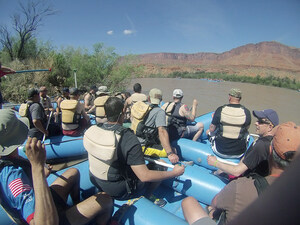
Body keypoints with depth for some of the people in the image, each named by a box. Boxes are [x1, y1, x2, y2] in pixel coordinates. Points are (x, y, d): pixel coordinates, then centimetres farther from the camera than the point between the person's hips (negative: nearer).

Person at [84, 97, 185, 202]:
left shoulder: (91, 130, -12)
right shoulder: (129, 139, -33)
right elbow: (144, 176, -30)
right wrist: (174, 173, -17)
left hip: (96, 182, 7)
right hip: (119, 193, -6)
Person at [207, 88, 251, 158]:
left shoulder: (220, 110, -16)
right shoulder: (246, 112, -11)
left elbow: (212, 129, -7)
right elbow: (247, 128, 8)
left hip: (220, 151, -1)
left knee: (209, 131, 24)